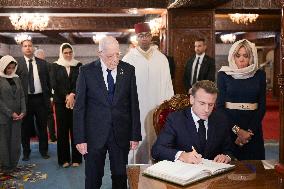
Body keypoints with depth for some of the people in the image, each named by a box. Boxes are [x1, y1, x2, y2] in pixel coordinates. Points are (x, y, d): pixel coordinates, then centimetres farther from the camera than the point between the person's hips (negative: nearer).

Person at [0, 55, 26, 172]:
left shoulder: (16, 79, 10)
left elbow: (22, 96, 11)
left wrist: (23, 111, -2)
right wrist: (10, 113, -13)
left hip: (17, 116, 5)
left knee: (16, 141, 7)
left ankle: (13, 165, 17)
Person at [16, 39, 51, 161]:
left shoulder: (42, 63, 6)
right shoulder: (17, 64, -1)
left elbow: (47, 81, 9)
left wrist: (48, 97, 4)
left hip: (40, 98, 2)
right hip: (25, 99, -2)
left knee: (42, 126, 11)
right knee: (25, 127, 8)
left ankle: (43, 151, 24)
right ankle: (26, 152, 23)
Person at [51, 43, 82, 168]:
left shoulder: (78, 65, 7)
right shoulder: (55, 66, 7)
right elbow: (54, 84, -1)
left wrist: (73, 95, -15)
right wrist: (66, 96, -10)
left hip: (76, 101, 0)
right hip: (61, 101, 0)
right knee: (62, 129, 2)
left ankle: (76, 158, 8)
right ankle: (64, 158, 10)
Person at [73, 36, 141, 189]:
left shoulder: (128, 70, 1)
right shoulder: (87, 71, -4)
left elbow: (134, 104, 2)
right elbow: (79, 106, -3)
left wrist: (135, 135, 0)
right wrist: (80, 138, -7)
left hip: (121, 134, 2)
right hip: (94, 134, -1)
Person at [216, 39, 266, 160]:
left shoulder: (259, 75, 4)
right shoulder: (223, 74, 0)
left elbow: (262, 106, 2)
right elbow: (220, 105, -4)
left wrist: (250, 131, -8)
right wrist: (237, 130, -11)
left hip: (253, 124, 2)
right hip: (229, 124, -1)